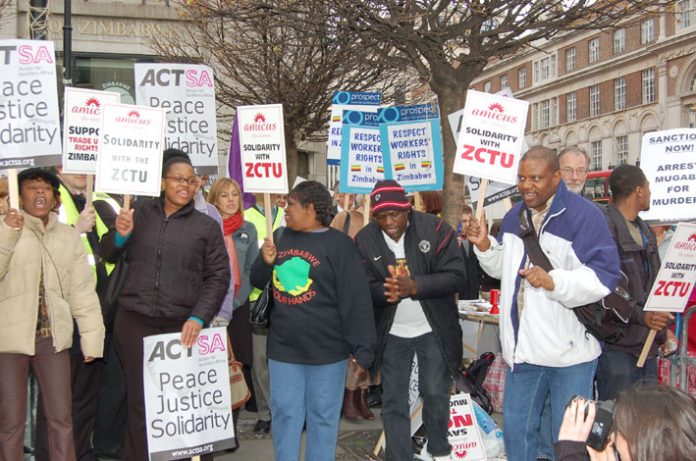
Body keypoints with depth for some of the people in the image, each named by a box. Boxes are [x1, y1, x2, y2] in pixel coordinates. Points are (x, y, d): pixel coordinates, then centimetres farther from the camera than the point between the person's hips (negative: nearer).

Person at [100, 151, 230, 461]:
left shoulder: (207, 226, 5)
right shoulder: (141, 213, 8)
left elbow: (218, 276, 3)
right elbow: (108, 255, 15)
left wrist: (199, 318, -9)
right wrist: (120, 235, -7)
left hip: (182, 327, -1)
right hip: (134, 323, 1)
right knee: (139, 400, 5)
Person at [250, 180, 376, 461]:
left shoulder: (339, 244, -9)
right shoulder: (281, 237, 8)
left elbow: (356, 300, -12)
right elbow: (257, 282, 18)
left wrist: (362, 349, -14)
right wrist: (265, 263, -4)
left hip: (326, 350, -4)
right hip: (282, 348, 5)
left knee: (323, 417, 8)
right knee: (285, 415, 10)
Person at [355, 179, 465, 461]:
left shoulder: (435, 229, -14)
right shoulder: (364, 240, -8)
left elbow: (455, 276, -17)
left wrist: (415, 286, -31)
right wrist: (386, 291, -32)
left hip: (433, 330, -1)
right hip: (391, 333, 1)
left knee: (436, 393, 9)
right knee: (394, 402, 7)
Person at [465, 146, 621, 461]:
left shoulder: (584, 215, -15)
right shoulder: (515, 216, 9)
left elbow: (603, 276, -21)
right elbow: (503, 268, 21)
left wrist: (553, 281, -33)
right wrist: (485, 246, 1)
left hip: (569, 350, -6)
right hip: (522, 347, 7)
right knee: (516, 428, 18)